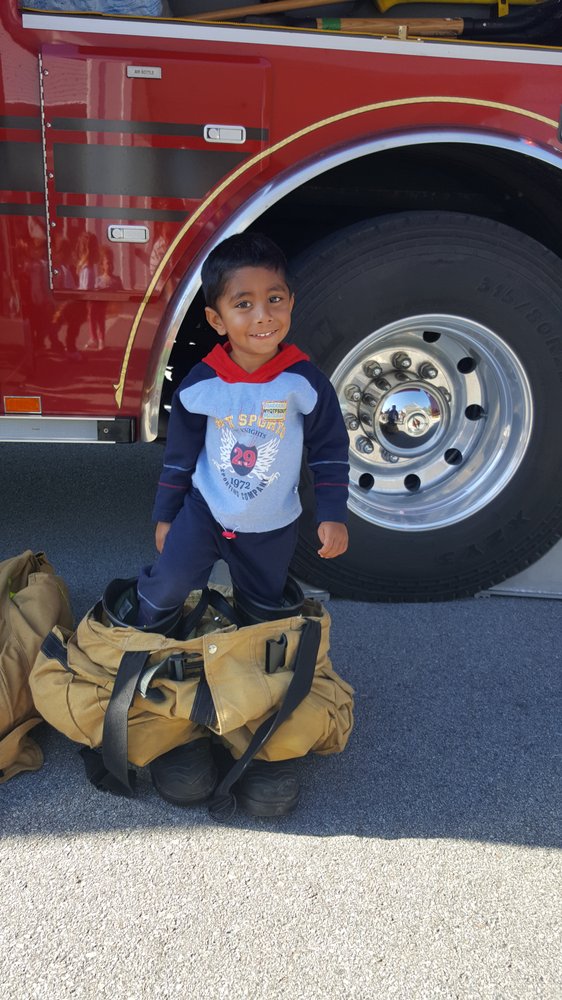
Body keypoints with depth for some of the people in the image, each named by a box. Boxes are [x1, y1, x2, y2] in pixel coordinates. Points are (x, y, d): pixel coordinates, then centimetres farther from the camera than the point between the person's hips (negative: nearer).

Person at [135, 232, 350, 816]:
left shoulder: (303, 382, -17)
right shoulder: (201, 384, -14)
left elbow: (330, 450, -5)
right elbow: (180, 454, 1)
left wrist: (333, 515, -6)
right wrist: (164, 515, 7)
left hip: (270, 528, 0)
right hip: (205, 511, 0)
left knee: (262, 614, 14)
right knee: (167, 585, -16)